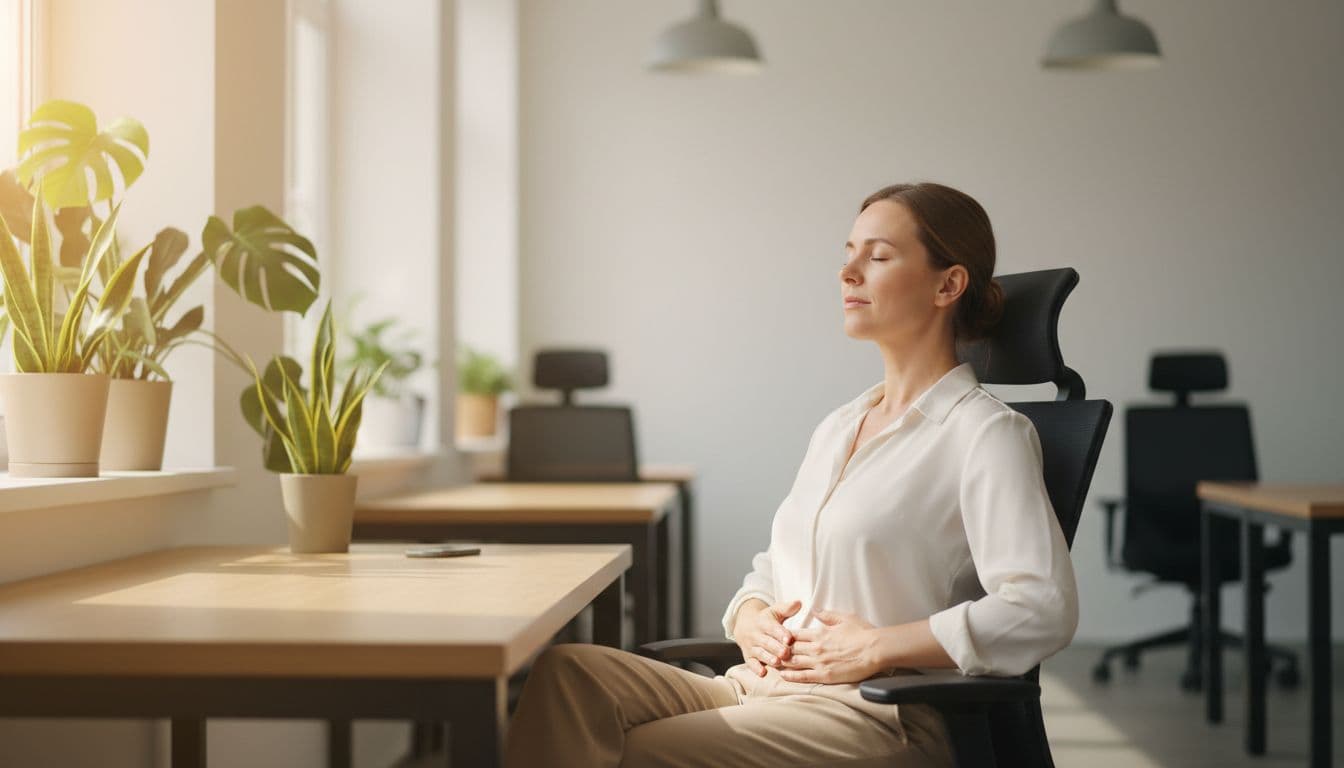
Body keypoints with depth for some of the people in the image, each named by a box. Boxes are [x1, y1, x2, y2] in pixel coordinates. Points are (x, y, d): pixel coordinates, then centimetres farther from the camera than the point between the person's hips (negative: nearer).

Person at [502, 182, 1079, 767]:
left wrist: (876, 648, -16)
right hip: (764, 688, 7)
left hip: (882, 715, -7)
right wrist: (750, 620, 4)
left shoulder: (986, 433, -5)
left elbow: (1044, 609, -17)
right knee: (567, 671, -18)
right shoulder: (836, 428, 21)